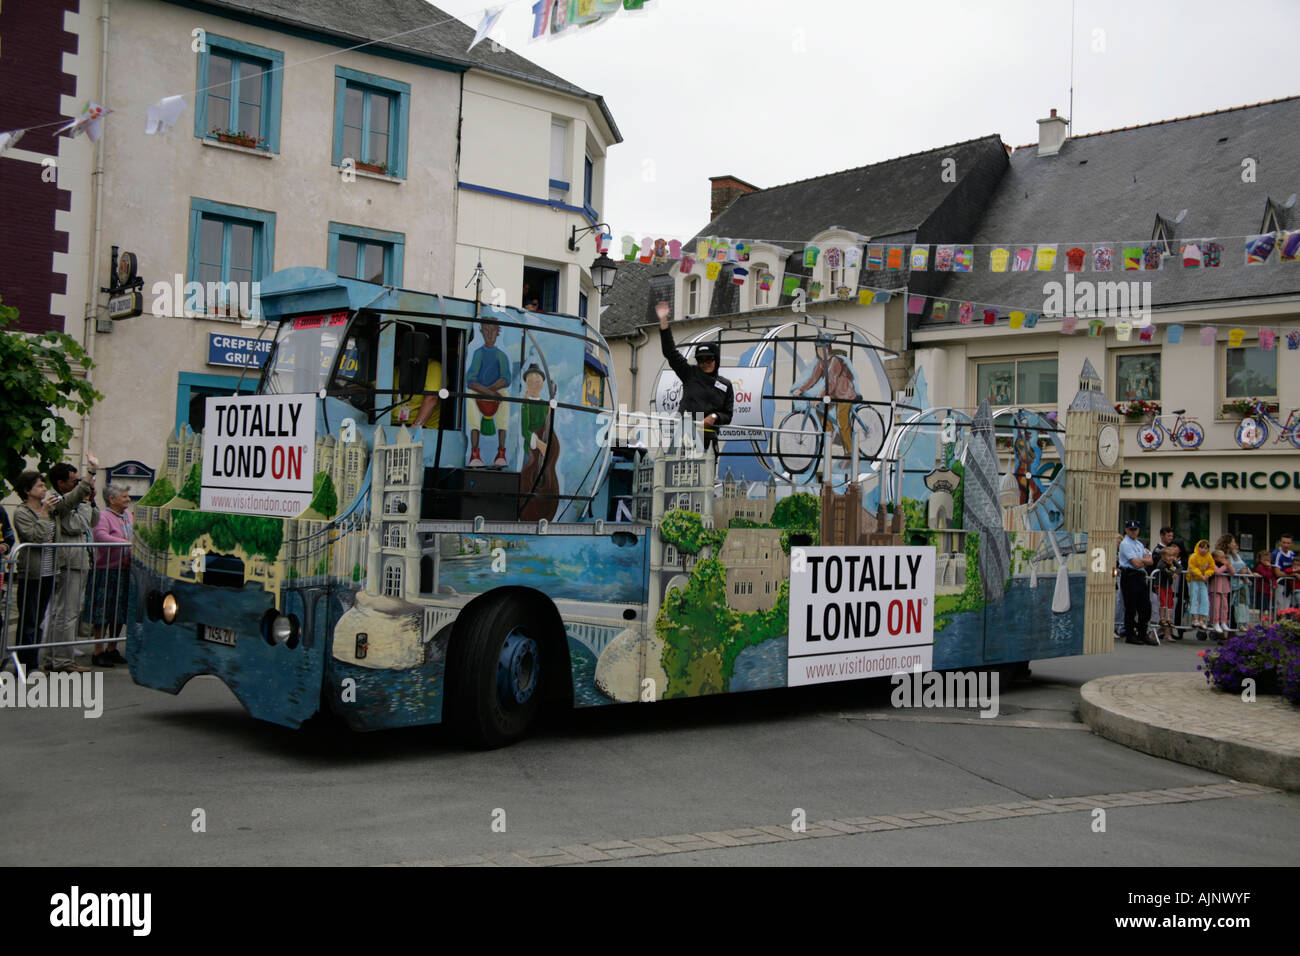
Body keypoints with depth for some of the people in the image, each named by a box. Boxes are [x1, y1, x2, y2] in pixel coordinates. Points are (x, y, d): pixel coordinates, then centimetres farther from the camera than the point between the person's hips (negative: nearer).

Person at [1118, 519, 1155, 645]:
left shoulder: (1140, 544, 20)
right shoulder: (1125, 544, -9)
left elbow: (1150, 561, 11)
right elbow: (1136, 564, -17)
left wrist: (1141, 560, -9)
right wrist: (1145, 560, 3)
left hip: (1141, 577, 8)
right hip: (1130, 577, -8)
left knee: (1145, 608, 8)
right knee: (1130, 609, -3)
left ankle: (1142, 635, 17)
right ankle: (1130, 636, 4)